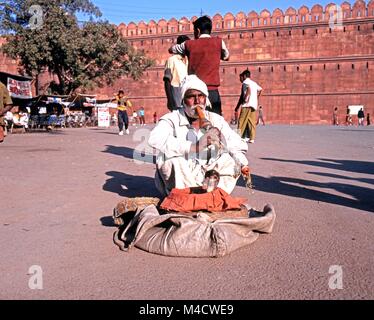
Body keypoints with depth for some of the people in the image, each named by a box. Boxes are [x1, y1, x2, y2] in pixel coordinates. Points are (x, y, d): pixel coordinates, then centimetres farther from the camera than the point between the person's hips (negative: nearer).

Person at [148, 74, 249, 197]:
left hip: (207, 178, 4)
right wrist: (195, 146, -37)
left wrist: (243, 164, -24)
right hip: (180, 183, -3)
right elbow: (154, 139, -30)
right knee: (171, 158, -30)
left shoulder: (216, 120, 4)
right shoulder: (172, 119, -9)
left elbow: (237, 146, 0)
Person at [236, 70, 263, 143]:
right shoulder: (254, 83, 20)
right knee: (252, 122, 5)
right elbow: (260, 89, 26)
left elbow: (249, 89, -21)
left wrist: (246, 99, -19)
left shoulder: (245, 82, -2)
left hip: (247, 104, -7)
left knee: (242, 121, -6)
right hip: (254, 104, 7)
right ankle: (252, 138, 2)